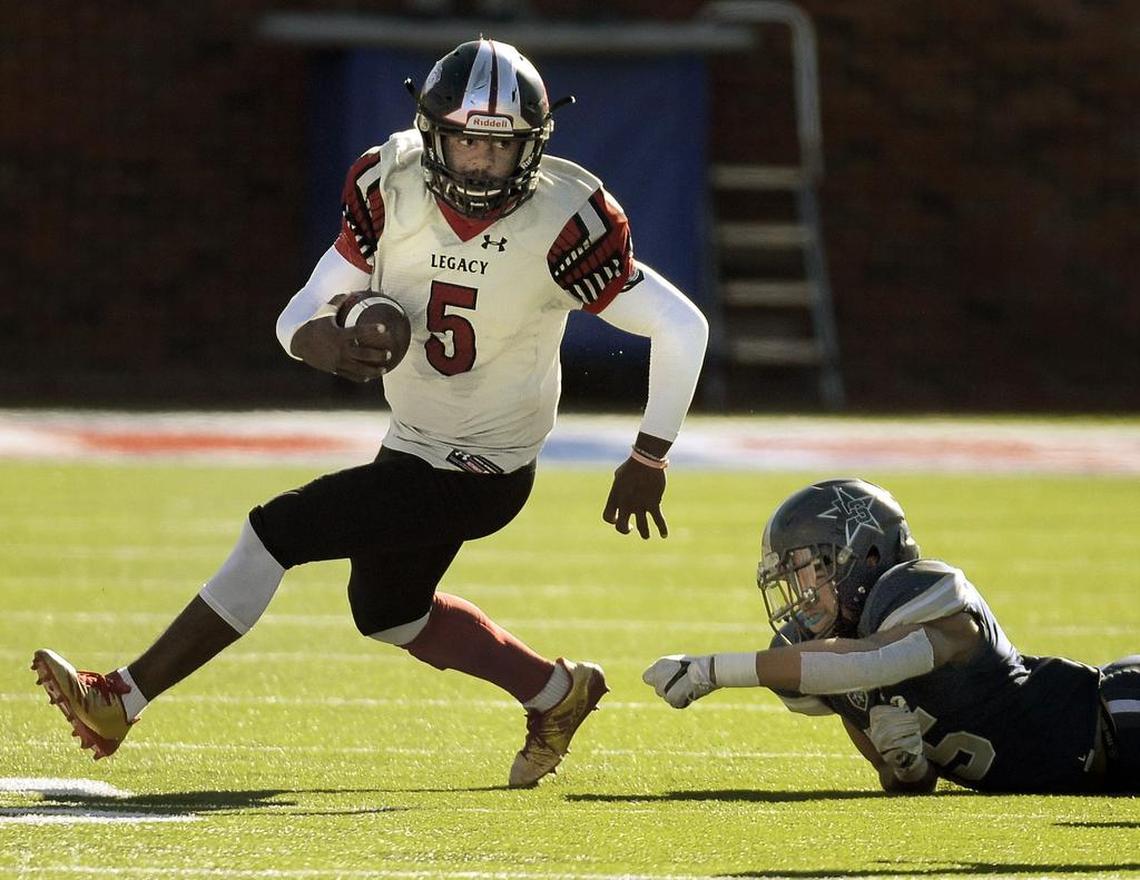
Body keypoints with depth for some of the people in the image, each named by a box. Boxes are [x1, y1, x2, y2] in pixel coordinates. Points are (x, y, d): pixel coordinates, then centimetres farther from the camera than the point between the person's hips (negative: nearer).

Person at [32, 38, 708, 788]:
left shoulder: (561, 224, -26)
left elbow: (682, 327, -19)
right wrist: (327, 341, -34)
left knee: (277, 532, -15)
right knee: (388, 612, 26)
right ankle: (557, 693, 44)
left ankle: (123, 701, -7)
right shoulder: (393, 190, -13)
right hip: (413, 446, 7)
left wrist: (649, 459, -18)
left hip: (478, 474, -7)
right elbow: (300, 318, -10)